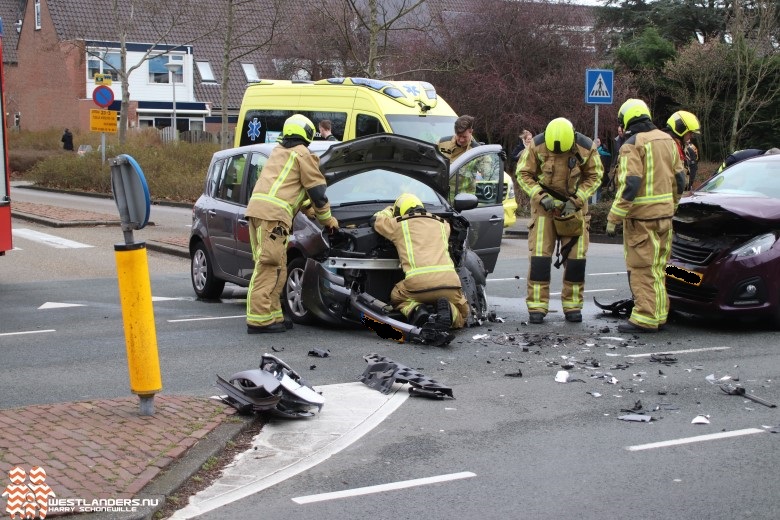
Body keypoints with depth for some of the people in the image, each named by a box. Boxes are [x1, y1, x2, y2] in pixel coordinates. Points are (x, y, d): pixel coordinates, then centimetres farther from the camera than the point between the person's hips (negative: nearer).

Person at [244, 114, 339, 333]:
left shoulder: (278, 151, 28)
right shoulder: (303, 155, 3)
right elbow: (317, 191, 5)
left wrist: (310, 210, 37)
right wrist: (328, 220, 18)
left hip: (255, 208, 9)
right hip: (273, 214, -9)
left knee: (274, 268, 12)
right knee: (268, 268, -10)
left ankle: (273, 315, 13)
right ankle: (259, 319, -13)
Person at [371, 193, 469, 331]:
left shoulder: (398, 224, 16)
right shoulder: (442, 224, 26)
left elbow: (376, 220, 35)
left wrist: (390, 210, 55)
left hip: (418, 283, -2)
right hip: (449, 283, 2)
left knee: (396, 297, 29)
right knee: (461, 316, 25)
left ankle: (417, 310, -4)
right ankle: (447, 310, -11)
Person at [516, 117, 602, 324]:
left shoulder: (586, 147, -13)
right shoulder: (537, 146, -15)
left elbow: (594, 177, -2)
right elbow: (523, 174, -6)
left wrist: (576, 201, -13)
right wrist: (541, 196, -19)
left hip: (575, 205, 1)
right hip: (544, 205, -1)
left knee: (576, 255, 2)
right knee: (539, 255, -8)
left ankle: (573, 305, 13)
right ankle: (536, 307, -4)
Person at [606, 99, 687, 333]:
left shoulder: (632, 144, -13)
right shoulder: (667, 140, 11)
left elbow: (629, 185, -20)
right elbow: (679, 179, 15)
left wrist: (613, 219, -17)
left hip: (641, 216, -8)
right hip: (664, 214, 8)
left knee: (641, 269, -3)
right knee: (657, 267, 15)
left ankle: (645, 319, -2)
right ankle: (659, 314, 22)